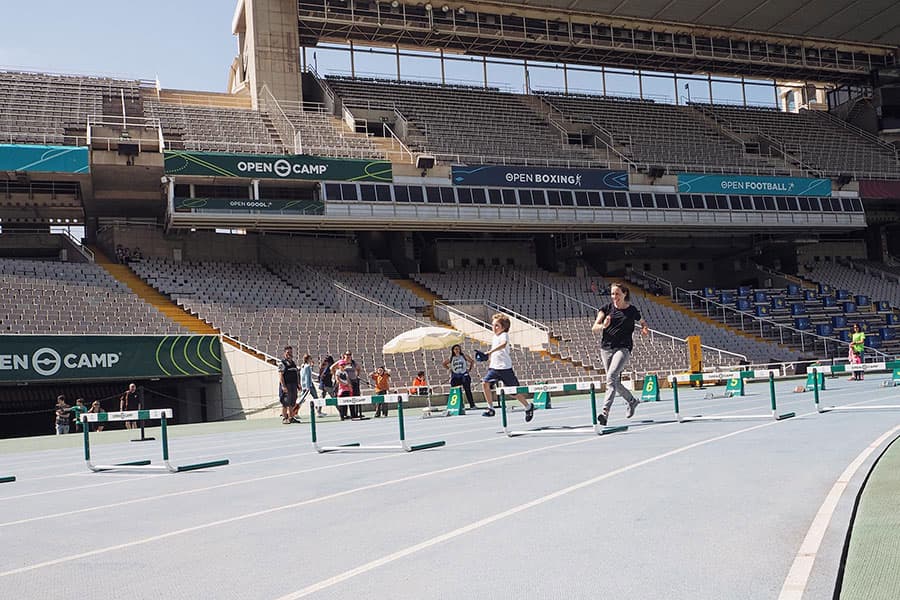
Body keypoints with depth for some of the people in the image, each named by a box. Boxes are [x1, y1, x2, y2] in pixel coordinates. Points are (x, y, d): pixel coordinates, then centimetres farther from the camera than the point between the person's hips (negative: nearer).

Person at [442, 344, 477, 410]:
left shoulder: (463, 356, 5)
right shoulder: (451, 358, 7)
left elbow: (472, 361, 13)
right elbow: (443, 363, 18)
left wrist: (469, 369, 5)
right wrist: (449, 369, 7)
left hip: (464, 375, -1)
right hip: (455, 376, 1)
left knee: (468, 390, -4)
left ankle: (472, 405, -2)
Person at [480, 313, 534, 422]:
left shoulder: (504, 335, -12)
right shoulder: (494, 337, 14)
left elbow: (503, 344, -36)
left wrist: (490, 352, -46)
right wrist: (490, 362, 23)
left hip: (505, 368, -7)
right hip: (494, 367, 7)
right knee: (485, 383, -15)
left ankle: (528, 406, 25)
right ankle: (490, 409, -7)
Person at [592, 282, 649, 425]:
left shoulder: (632, 310, 3)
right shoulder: (607, 308, 6)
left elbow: (643, 322, 23)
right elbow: (594, 328, -2)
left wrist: (644, 329, 0)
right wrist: (603, 326, -24)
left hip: (623, 348, -4)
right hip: (606, 348, 4)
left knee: (611, 377, -23)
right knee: (616, 383, 12)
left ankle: (605, 412, -30)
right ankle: (632, 401, 40)